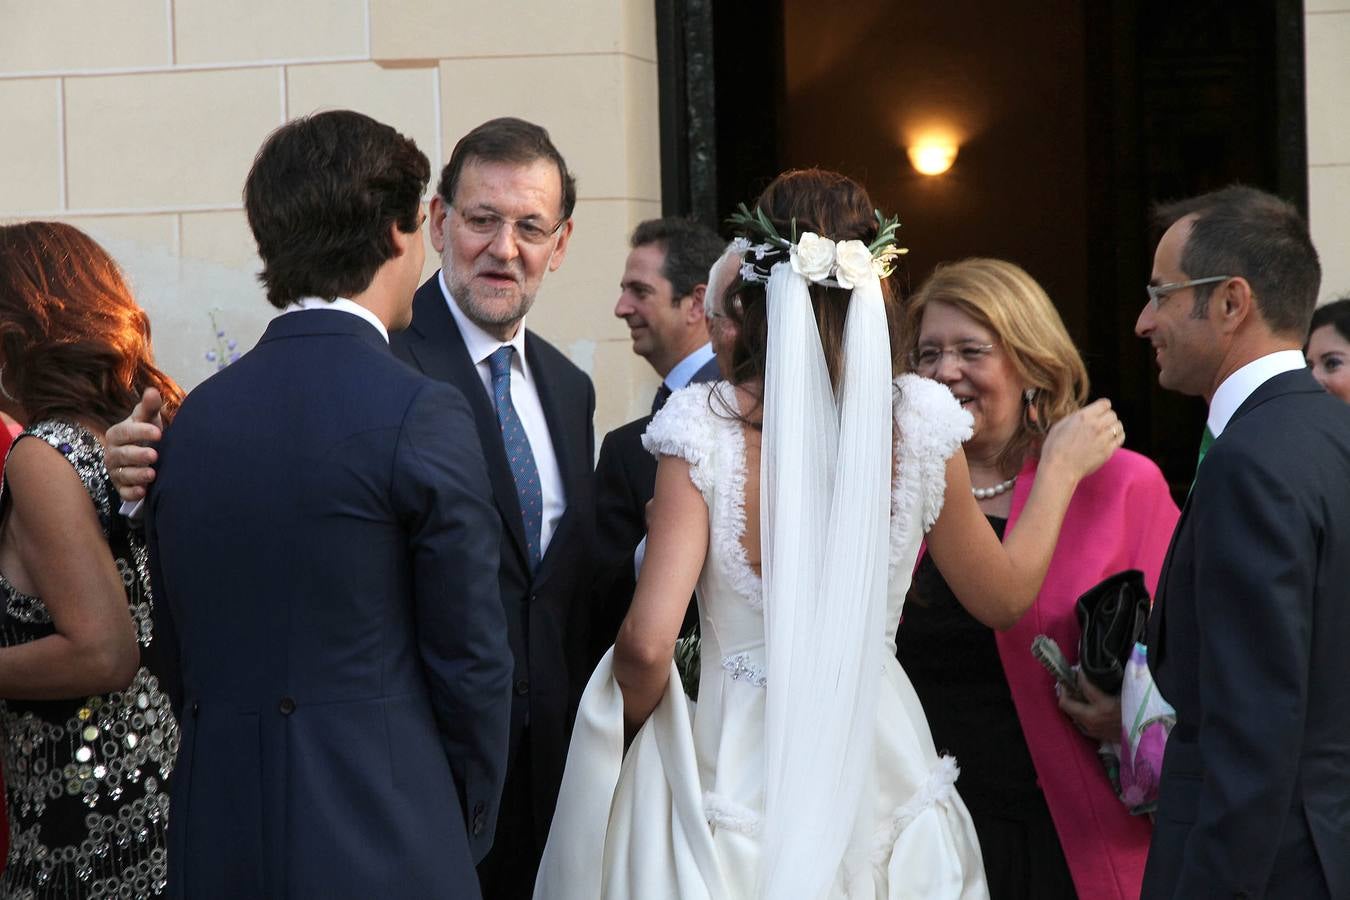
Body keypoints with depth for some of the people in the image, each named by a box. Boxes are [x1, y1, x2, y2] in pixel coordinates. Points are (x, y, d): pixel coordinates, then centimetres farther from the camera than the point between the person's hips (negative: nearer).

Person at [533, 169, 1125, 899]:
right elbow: (1005, 592, 8)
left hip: (741, 776, -2)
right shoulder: (917, 424, -7)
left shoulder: (706, 427, -14)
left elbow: (646, 645, -18)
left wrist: (636, 720, 4)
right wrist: (1059, 471, 23)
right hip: (879, 777, 2)